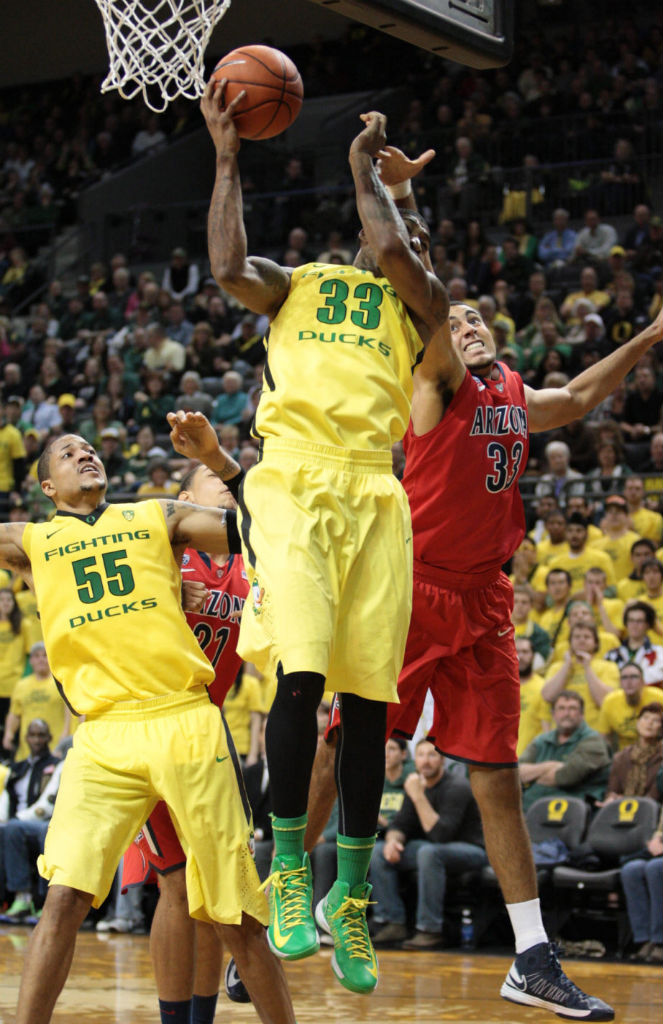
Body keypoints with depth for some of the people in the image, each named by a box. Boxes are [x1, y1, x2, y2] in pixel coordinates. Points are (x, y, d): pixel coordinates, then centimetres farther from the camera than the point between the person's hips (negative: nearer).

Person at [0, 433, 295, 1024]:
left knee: (237, 917, 3)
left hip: (185, 724, 0)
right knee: (63, 898, -14)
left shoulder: (158, 517, 16)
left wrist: (217, 459, 3)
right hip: (103, 736, 0)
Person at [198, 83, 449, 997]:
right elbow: (228, 270, -1)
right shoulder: (295, 286, 20)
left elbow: (392, 254, -2)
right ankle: (289, 868, -3)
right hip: (293, 482, -2)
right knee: (301, 676, -17)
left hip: (375, 493, 2)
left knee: (367, 698, -1)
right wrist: (227, 157, 4)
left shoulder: (418, 305, 20)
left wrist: (365, 165, 12)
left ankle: (351, 893, 11)